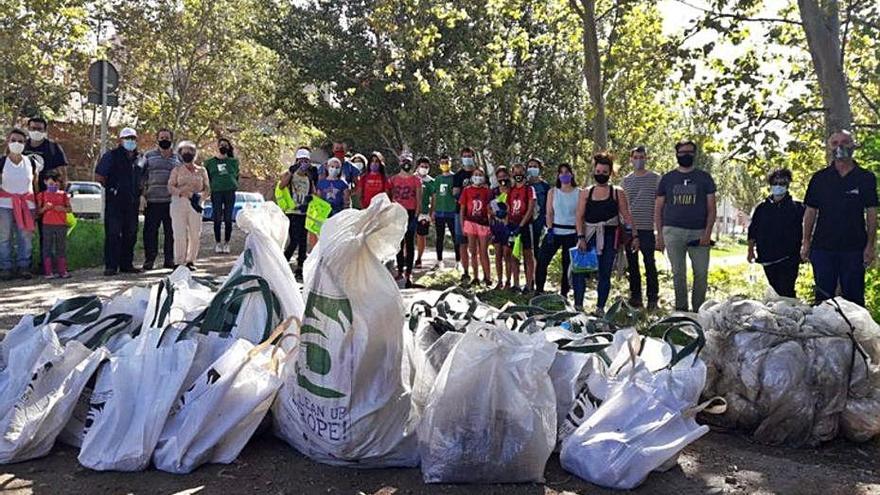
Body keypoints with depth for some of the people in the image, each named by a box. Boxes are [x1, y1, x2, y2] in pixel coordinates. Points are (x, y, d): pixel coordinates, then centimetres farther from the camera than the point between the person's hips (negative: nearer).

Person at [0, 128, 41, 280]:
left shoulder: (32, 163, 5)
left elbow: (36, 184, 13)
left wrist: (38, 204, 11)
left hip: (26, 204, 2)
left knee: (25, 237, 1)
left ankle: (23, 266, 9)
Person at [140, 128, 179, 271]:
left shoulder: (177, 158, 13)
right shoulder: (149, 156, 10)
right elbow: (140, 174, 9)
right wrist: (141, 193, 0)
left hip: (172, 201, 1)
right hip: (152, 200, -1)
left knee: (171, 232, 4)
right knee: (150, 231, -1)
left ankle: (169, 259, 13)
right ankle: (149, 259, 7)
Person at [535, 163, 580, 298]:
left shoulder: (578, 193, 2)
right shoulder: (553, 192, 7)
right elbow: (549, 213, 3)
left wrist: (579, 234, -7)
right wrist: (550, 230, -8)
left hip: (571, 233, -1)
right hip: (554, 231, 1)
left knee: (567, 264, 4)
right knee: (542, 260, -7)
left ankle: (564, 293, 14)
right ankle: (539, 291, 3)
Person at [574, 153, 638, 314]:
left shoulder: (617, 193, 6)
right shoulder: (586, 193, 9)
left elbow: (627, 216, 5)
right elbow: (579, 217, 3)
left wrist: (634, 236, -1)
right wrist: (581, 237, -8)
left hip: (609, 237, -1)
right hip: (589, 236, 1)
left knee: (605, 273, 2)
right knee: (580, 269, -9)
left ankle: (600, 307, 9)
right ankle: (578, 305, -2)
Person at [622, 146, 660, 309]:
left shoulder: (655, 178, 2)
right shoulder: (626, 180, 13)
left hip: (647, 228, -4)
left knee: (649, 263, -2)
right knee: (632, 264, 8)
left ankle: (653, 297, 6)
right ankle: (635, 296, 17)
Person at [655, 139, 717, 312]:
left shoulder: (704, 178, 10)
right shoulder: (667, 178, 12)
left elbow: (711, 208, 6)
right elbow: (658, 209, 12)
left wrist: (708, 233, -7)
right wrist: (660, 234, 3)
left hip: (698, 232, 0)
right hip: (673, 231, 0)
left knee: (701, 273, -2)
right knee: (678, 273, 3)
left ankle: (699, 310, 9)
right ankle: (681, 309, 12)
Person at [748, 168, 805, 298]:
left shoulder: (797, 207, 4)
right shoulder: (762, 207, 12)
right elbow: (752, 231, 15)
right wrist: (751, 250, 8)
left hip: (789, 259, -3)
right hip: (768, 259, 3)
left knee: (786, 291, -10)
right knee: (775, 291, 9)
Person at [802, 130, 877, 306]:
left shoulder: (866, 178, 3)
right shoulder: (819, 178, 5)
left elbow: (871, 213, 3)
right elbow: (810, 212, 7)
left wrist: (871, 245, -3)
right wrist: (806, 242, 2)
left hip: (854, 248, -1)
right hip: (823, 247, 1)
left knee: (853, 298, 5)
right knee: (823, 298, 7)